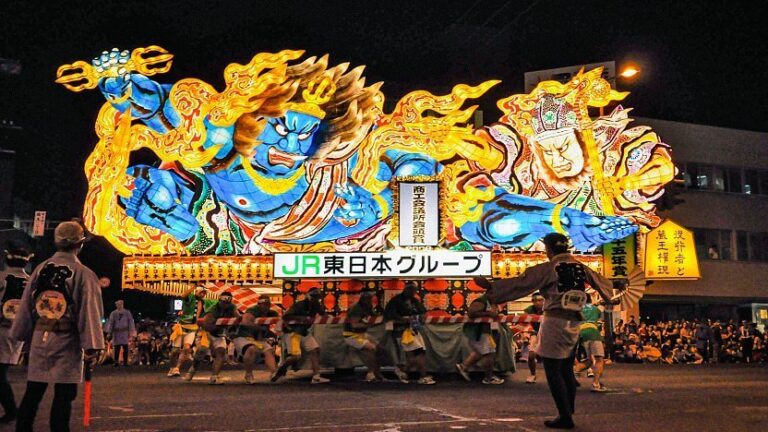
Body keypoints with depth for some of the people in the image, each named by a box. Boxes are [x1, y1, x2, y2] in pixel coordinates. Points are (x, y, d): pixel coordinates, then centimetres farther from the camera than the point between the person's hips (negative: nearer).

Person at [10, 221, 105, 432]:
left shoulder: (41, 269, 4)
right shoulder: (83, 274, -12)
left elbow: (26, 304, 8)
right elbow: (89, 312, -13)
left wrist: (25, 336, 17)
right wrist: (91, 348, -10)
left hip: (39, 337, 5)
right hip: (66, 341, -5)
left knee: (32, 394, 14)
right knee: (63, 396, 1)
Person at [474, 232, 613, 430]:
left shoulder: (549, 268, -10)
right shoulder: (581, 268, 9)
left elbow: (520, 284, -18)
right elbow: (600, 282, 27)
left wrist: (490, 286, -18)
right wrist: (609, 288, 51)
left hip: (555, 321, -7)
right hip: (574, 323, 7)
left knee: (553, 371, 0)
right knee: (567, 370, 17)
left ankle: (565, 417, 1)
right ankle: (569, 412, 23)